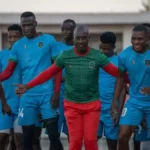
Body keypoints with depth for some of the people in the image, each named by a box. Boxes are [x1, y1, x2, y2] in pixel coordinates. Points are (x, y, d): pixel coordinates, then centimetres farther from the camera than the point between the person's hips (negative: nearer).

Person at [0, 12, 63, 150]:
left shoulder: (49, 40, 2)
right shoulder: (18, 45, 10)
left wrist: (56, 92, -6)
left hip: (47, 94, -3)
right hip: (27, 96, 3)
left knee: (54, 135, -5)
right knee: (27, 138, 6)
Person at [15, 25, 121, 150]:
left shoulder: (98, 56, -8)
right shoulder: (65, 56, -5)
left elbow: (116, 72, -7)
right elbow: (49, 73, 3)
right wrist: (28, 86, 2)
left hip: (92, 104, 0)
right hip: (72, 105, 0)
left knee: (90, 140, -2)